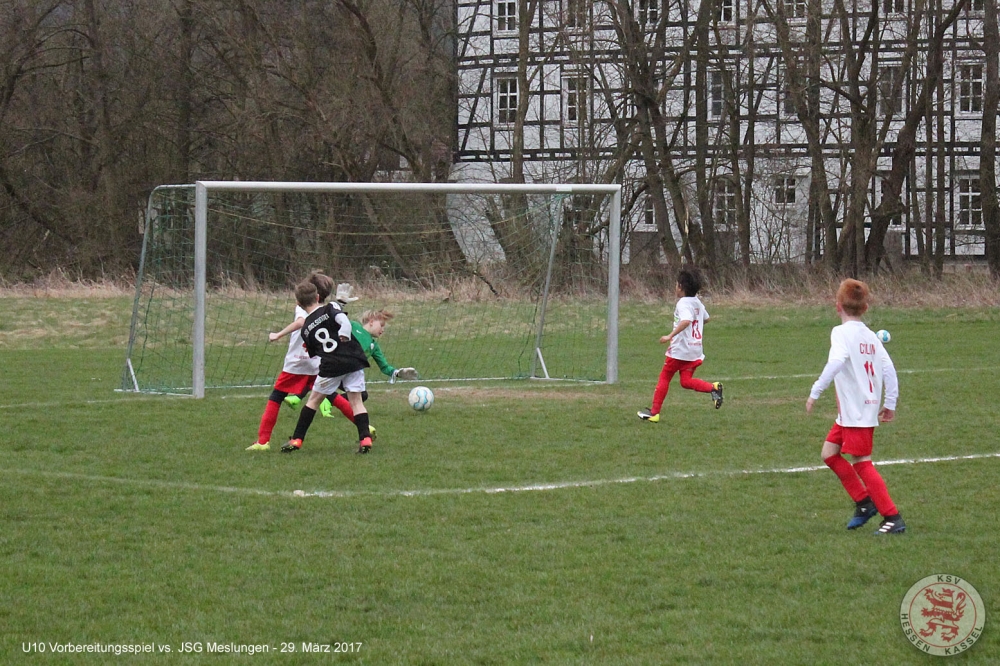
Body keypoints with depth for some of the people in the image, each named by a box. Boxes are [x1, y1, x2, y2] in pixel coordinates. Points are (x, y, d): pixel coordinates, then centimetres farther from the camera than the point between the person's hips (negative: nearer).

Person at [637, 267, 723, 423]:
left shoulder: (683, 303, -15)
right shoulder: (697, 302, 11)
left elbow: (686, 321, -33)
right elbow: (706, 318, 27)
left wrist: (670, 336, -36)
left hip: (680, 349, -7)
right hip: (696, 350, 7)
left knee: (664, 378, 7)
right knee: (686, 381, 5)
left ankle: (654, 412, 12)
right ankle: (713, 388, -18)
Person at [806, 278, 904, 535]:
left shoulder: (842, 332, -12)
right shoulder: (871, 336, 10)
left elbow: (836, 362, -30)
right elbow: (889, 369, 7)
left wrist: (815, 392, -26)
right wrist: (890, 404, 15)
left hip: (856, 412, -8)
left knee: (861, 463, -5)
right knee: (829, 453, 16)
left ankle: (893, 518, -6)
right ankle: (864, 502, 17)